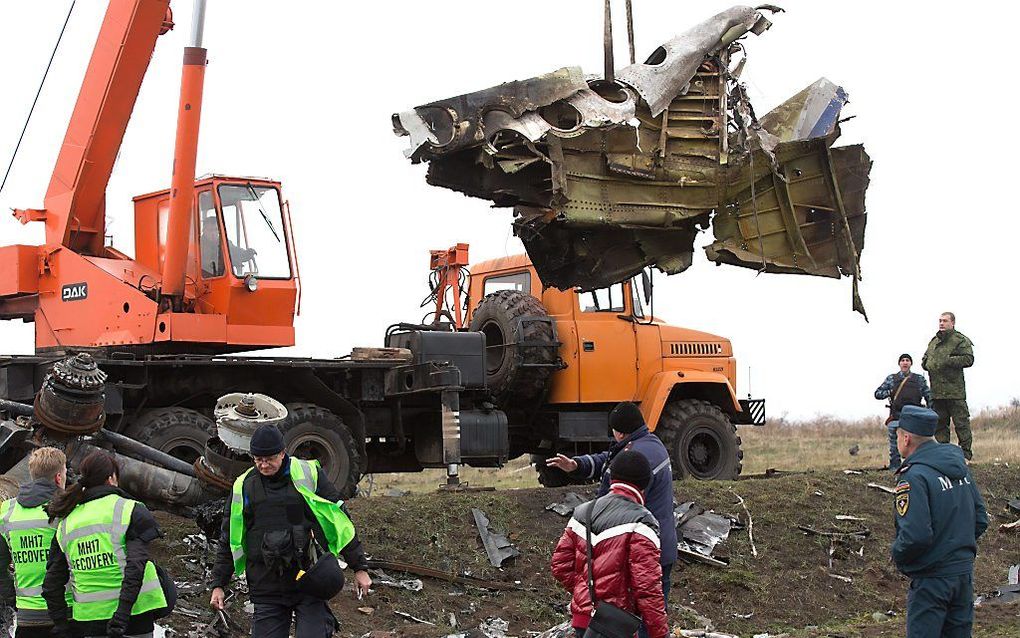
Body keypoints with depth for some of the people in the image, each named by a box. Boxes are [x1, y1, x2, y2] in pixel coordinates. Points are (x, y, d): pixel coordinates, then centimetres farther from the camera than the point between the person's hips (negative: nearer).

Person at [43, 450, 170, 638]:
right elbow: (135, 567, -16)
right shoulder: (131, 511, -4)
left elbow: (52, 583, 10)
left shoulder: (66, 523, 10)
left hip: (88, 618, 4)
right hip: (132, 615, -4)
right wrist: (122, 615, -20)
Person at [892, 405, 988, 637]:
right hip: (965, 572, 8)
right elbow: (981, 520, 11)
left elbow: (915, 535, -26)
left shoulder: (914, 477, -19)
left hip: (931, 579, -8)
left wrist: (898, 555, -7)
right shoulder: (960, 467, 7)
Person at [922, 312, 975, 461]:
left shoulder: (961, 340, -3)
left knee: (961, 421, -4)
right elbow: (924, 360, 26)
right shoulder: (934, 341, 19)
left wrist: (947, 361, -18)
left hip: (955, 390, -7)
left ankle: (965, 450, 1)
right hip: (936, 391, 7)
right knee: (939, 422, 9)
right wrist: (928, 364, 2)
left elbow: (968, 359, -14)